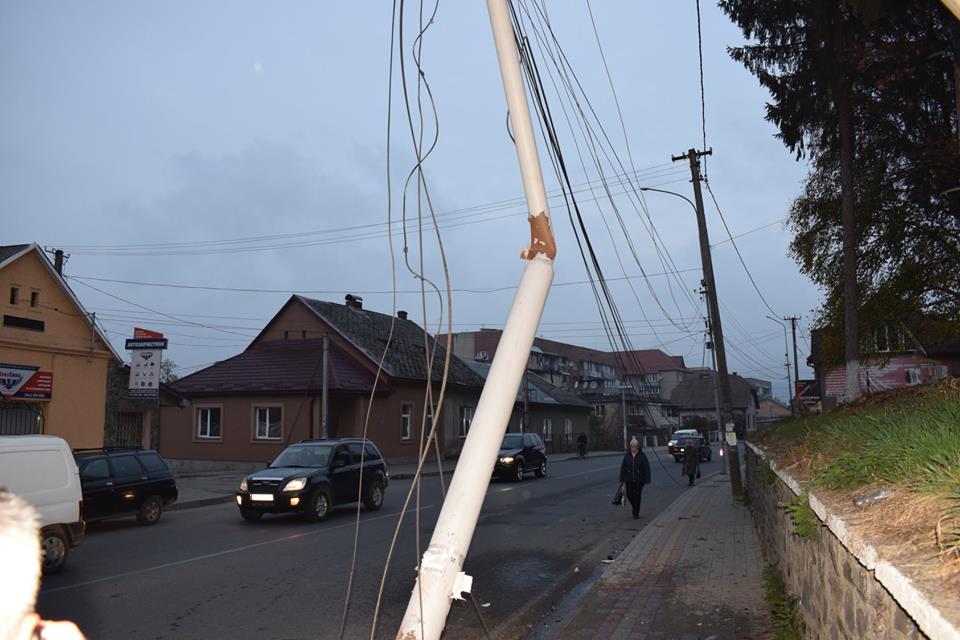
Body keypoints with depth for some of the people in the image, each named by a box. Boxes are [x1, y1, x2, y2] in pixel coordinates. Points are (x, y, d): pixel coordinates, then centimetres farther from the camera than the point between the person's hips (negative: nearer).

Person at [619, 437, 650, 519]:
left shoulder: (642, 456, -5)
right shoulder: (627, 456, 1)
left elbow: (646, 468, -3)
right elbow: (623, 468, 4)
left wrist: (647, 480, -7)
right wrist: (622, 480, 2)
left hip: (639, 480, -2)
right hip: (629, 480, 3)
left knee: (637, 496, -3)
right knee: (629, 495, 4)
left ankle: (636, 513, 9)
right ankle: (635, 508, 33)